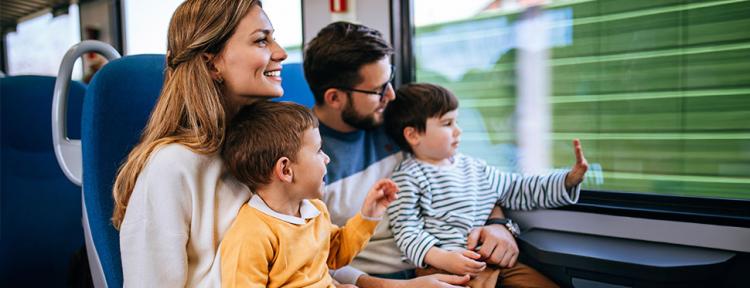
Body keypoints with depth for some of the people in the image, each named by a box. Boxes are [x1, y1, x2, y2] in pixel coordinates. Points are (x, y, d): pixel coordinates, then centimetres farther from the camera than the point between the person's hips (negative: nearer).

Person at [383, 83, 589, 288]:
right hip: (443, 267, -6)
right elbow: (408, 233, -7)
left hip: (493, 261, 6)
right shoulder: (408, 176, -1)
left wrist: (569, 179, 14)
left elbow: (519, 190, 23)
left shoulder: (473, 167, 21)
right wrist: (442, 258, -23)